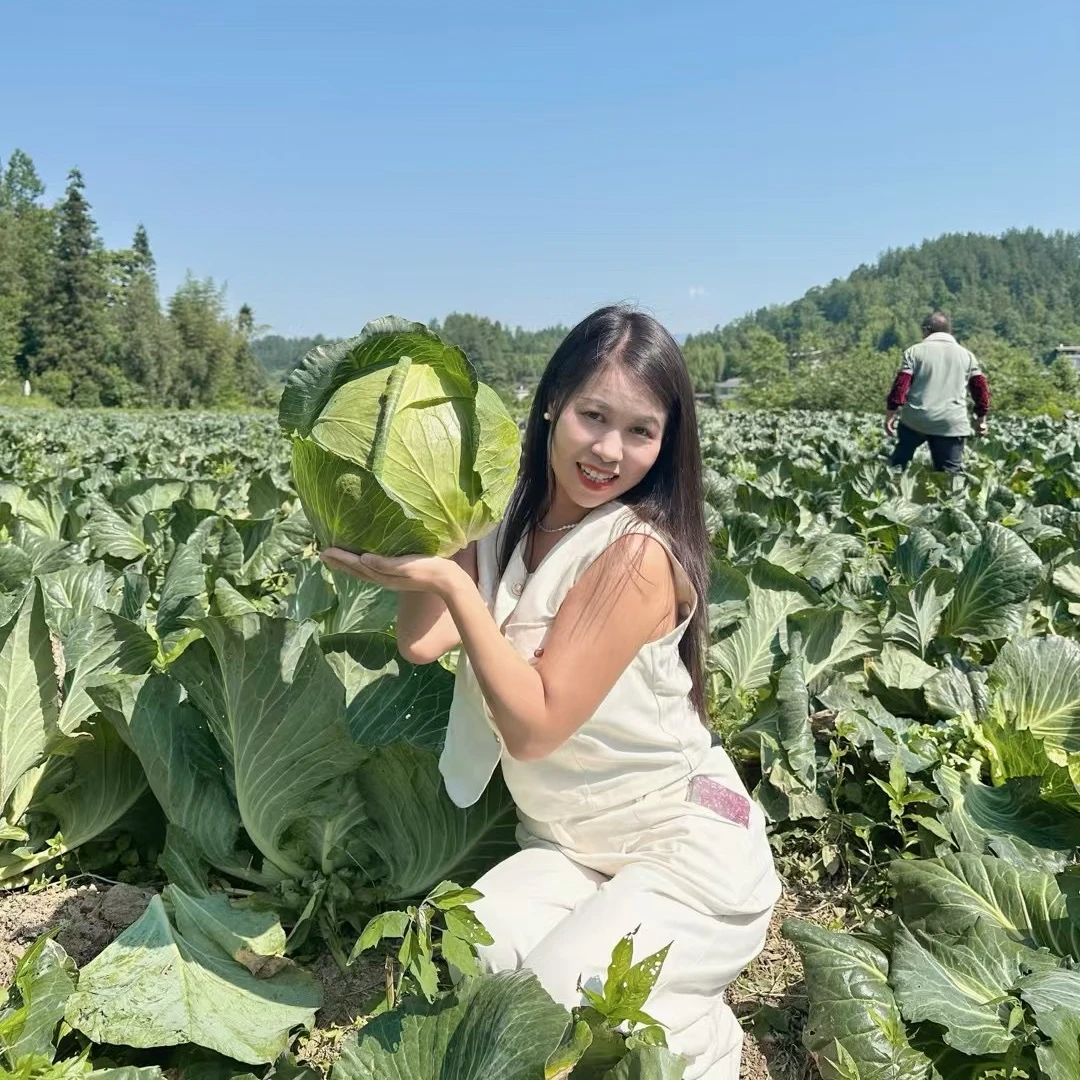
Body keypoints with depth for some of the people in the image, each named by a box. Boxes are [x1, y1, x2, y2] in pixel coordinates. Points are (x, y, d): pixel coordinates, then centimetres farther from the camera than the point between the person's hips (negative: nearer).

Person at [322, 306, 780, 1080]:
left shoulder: (637, 552, -24)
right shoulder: (509, 524, -2)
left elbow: (533, 724, -24)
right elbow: (420, 643, -11)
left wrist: (455, 585, -29)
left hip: (688, 849, -6)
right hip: (568, 843, 6)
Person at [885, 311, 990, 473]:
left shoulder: (915, 351, 4)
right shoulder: (966, 355, 12)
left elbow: (900, 385, -4)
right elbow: (980, 387, 11)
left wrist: (890, 414, 1)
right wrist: (981, 418, 21)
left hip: (915, 420, -1)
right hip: (952, 424, 1)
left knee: (899, 460, 22)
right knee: (950, 472, 3)